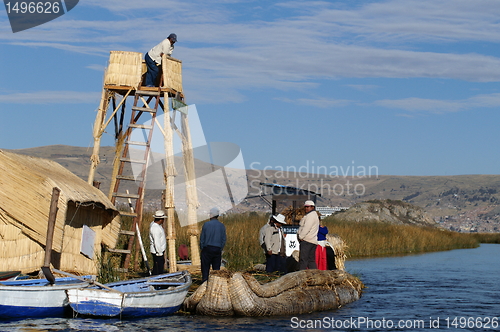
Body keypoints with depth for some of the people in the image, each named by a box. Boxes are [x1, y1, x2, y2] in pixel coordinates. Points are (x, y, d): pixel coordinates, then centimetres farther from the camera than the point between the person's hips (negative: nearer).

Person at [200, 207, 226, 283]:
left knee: (205, 269, 2)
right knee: (216, 269, 6)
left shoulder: (206, 224, -5)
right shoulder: (222, 226, 3)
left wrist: (202, 248, 8)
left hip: (207, 249, -2)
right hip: (217, 250, 2)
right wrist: (220, 250, 13)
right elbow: (223, 240, 5)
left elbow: (202, 238, -2)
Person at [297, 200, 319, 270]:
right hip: (313, 241, 10)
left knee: (303, 259, -13)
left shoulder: (310, 215, -9)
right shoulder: (315, 215, 24)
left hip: (307, 241, -10)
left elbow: (306, 228, -18)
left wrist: (300, 237, -12)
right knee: (311, 260, 9)